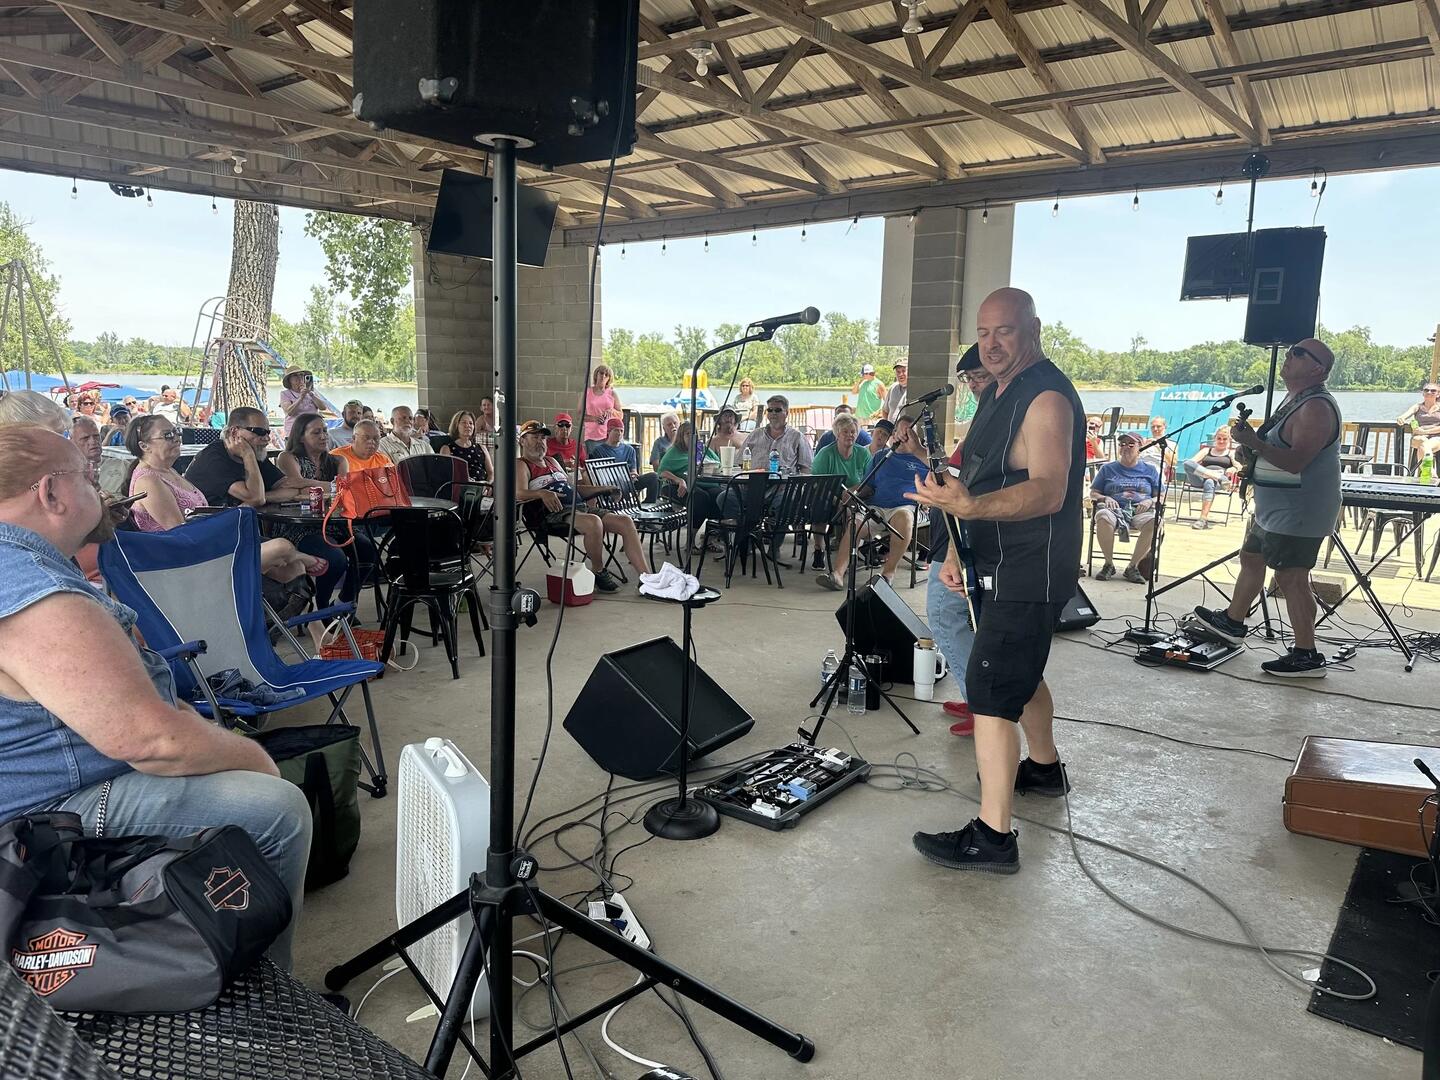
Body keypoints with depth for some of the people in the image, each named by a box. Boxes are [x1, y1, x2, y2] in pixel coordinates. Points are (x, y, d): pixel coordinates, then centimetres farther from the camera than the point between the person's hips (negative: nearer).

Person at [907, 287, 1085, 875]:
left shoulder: (1047, 397, -19)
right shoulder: (999, 393, 13)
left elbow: (1047, 492, -30)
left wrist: (967, 506, -45)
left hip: (1029, 573, -10)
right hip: (1005, 565, 10)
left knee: (989, 689, -12)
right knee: (1020, 672, 24)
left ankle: (992, 834, -8)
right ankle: (1044, 767, 46)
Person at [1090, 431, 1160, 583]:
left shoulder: (1149, 469, 21)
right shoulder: (1108, 468, 21)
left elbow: (1159, 496, 18)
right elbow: (1093, 493, 17)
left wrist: (1150, 502, -5)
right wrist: (1105, 498, -5)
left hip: (1140, 512, 1)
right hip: (1114, 510, 0)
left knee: (1154, 521, -37)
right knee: (1103, 517, -39)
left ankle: (1132, 566, -22)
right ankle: (1109, 564, -20)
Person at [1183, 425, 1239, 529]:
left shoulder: (1232, 453, 22)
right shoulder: (1207, 449, 28)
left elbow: (1239, 466, 2)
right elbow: (1192, 461, 12)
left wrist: (1234, 468, -23)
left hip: (1220, 482, -2)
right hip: (1201, 478, 2)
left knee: (1209, 483, -42)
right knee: (1187, 463, -29)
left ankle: (1204, 519, -50)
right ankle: (1218, 476, -41)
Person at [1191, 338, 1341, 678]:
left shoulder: (1315, 407, -19)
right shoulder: (1293, 400, 15)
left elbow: (1295, 461, -29)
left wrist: (1254, 442, -27)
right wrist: (1252, 442, 13)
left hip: (1298, 514, -11)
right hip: (1275, 510, 11)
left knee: (1290, 578, -10)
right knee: (1251, 558, 22)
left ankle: (1307, 656, -4)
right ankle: (1233, 622, 39)